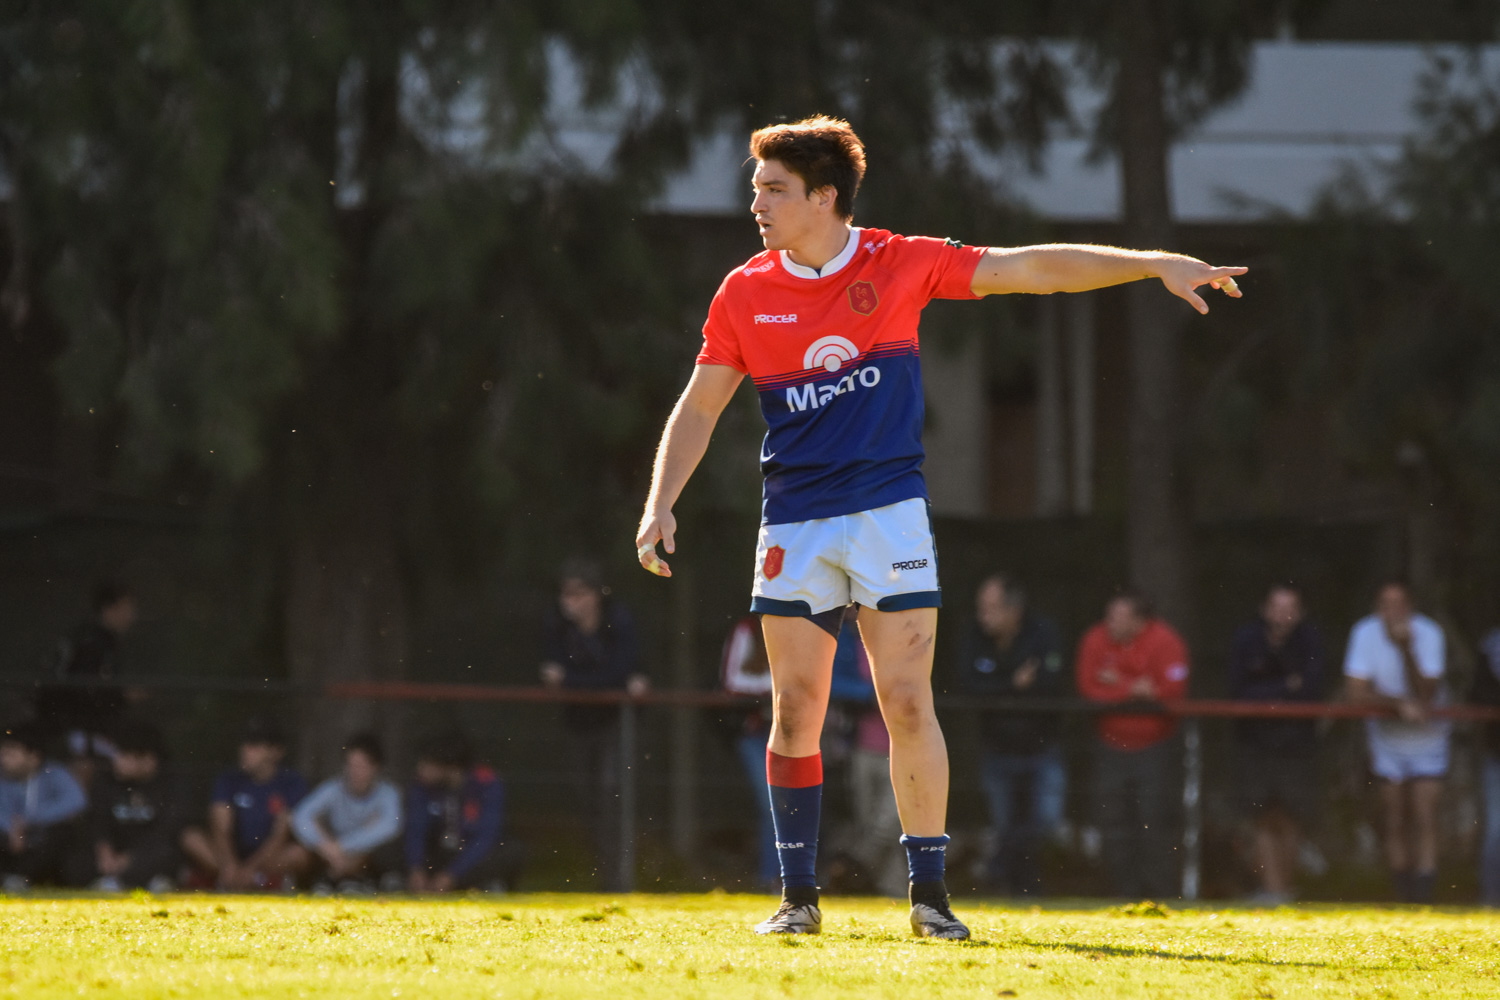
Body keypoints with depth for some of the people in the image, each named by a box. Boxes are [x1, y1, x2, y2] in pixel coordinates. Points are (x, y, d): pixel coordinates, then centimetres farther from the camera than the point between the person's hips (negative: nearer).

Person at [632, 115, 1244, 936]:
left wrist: (1156, 266, -5)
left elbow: (1034, 270, 0)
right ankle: (798, 896, 8)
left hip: (889, 512, -2)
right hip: (794, 523, 2)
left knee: (907, 702, -8)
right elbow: (698, 408, 9)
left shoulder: (900, 264, -1)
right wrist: (660, 503, -3)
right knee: (796, 710, -1)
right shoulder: (744, 295, 3)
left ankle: (929, 891, 0)